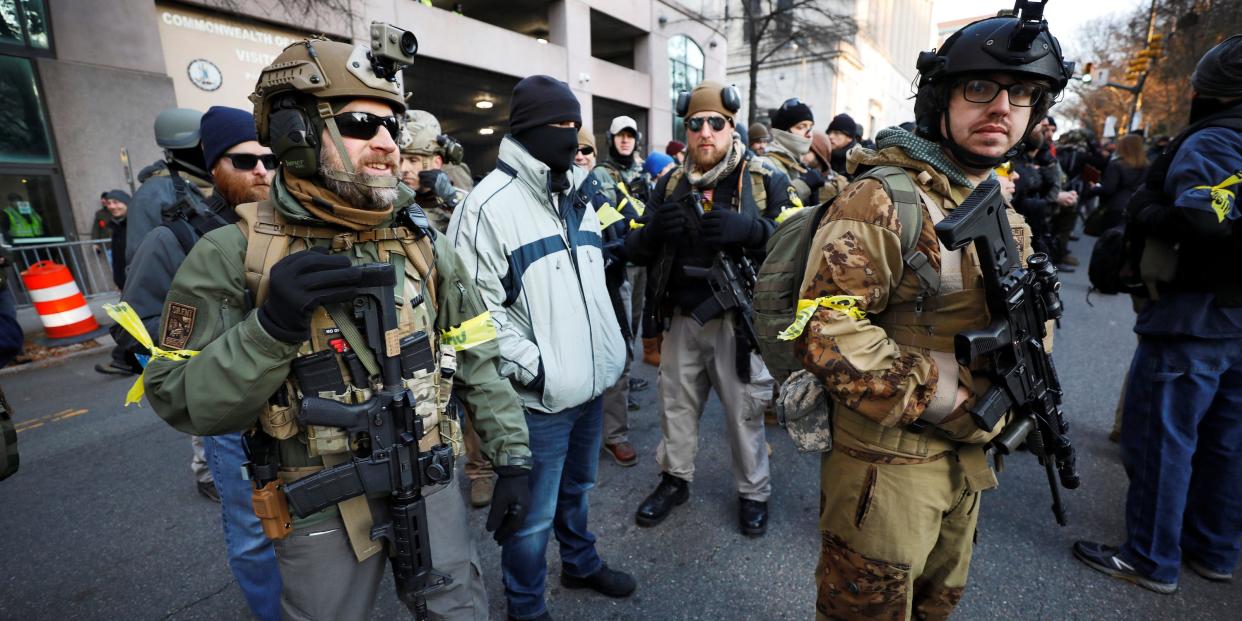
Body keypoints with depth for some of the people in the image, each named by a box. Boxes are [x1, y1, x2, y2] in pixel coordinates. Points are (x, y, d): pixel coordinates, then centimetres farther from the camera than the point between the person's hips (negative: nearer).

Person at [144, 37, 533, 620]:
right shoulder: (233, 255, -12)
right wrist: (270, 328, -28)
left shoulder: (423, 241, -3)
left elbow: (477, 361, 0)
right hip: (320, 512, -2)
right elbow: (182, 404, -11)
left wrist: (512, 457, -1)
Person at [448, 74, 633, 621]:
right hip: (539, 396, -7)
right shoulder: (489, 204, -16)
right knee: (534, 515, 10)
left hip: (590, 384, 8)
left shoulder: (577, 195, 11)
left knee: (577, 488, 27)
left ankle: (581, 563, 51)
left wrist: (610, 348, 16)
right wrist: (531, 367, -21)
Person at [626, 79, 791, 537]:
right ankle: (674, 478, 38)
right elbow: (635, 251, 6)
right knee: (676, 404, 17)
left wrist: (751, 229, -28)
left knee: (745, 411, 9)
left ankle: (753, 492, 32)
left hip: (737, 320, -3)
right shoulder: (670, 183, 6)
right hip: (681, 317, 4)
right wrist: (655, 230, -18)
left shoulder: (766, 179, -4)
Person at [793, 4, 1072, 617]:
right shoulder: (881, 200, -19)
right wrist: (937, 394, -22)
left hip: (966, 455, 8)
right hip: (885, 463, -8)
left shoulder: (1005, 214, 10)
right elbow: (825, 331, -27)